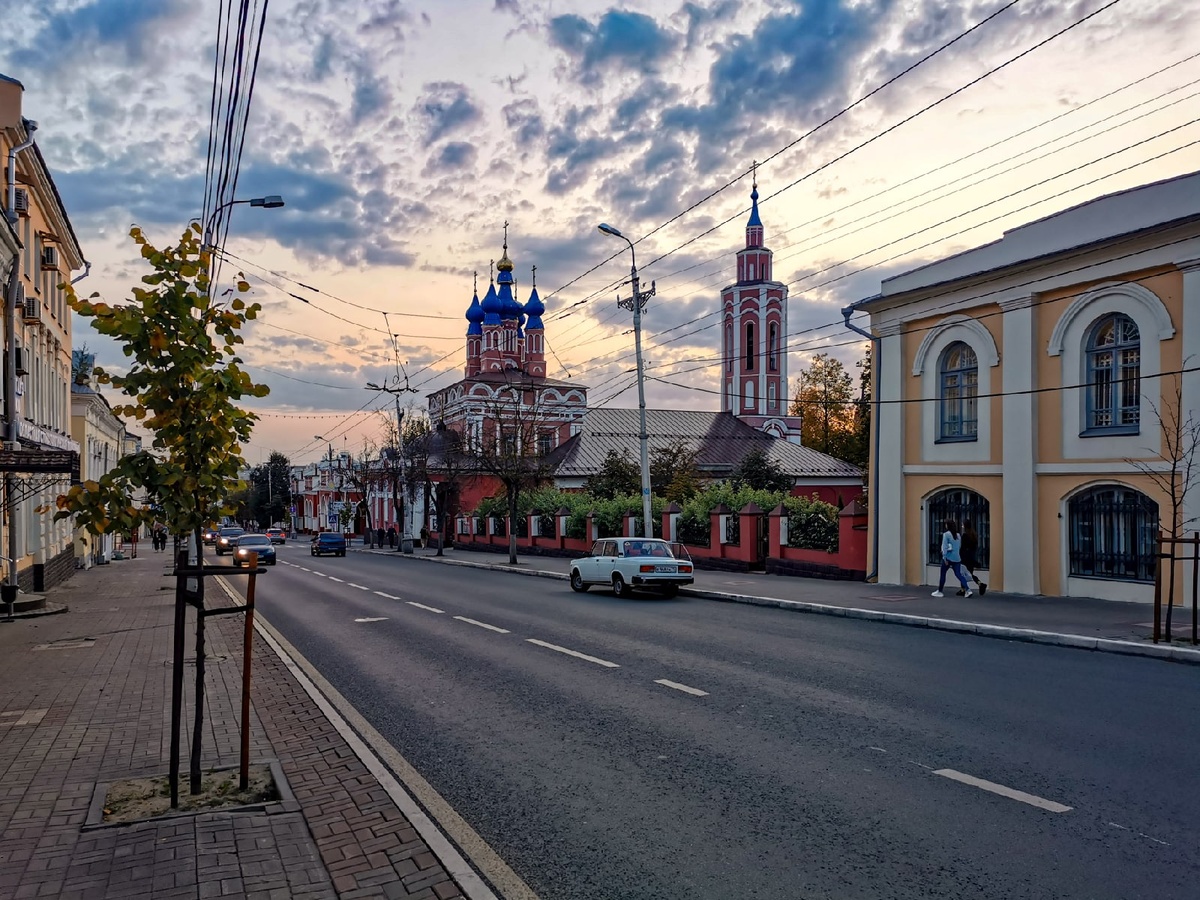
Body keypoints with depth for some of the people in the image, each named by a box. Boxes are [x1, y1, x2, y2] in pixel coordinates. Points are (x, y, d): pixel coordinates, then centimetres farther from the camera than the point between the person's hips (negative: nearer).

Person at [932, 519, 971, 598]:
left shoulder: (946, 534, -9)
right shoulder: (958, 535, 10)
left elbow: (945, 546, -14)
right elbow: (959, 546, 16)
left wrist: (944, 557, -14)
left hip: (948, 558, -5)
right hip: (957, 558, 5)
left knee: (942, 574, 7)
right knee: (958, 574, 4)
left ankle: (939, 591, 15)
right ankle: (967, 589, -11)